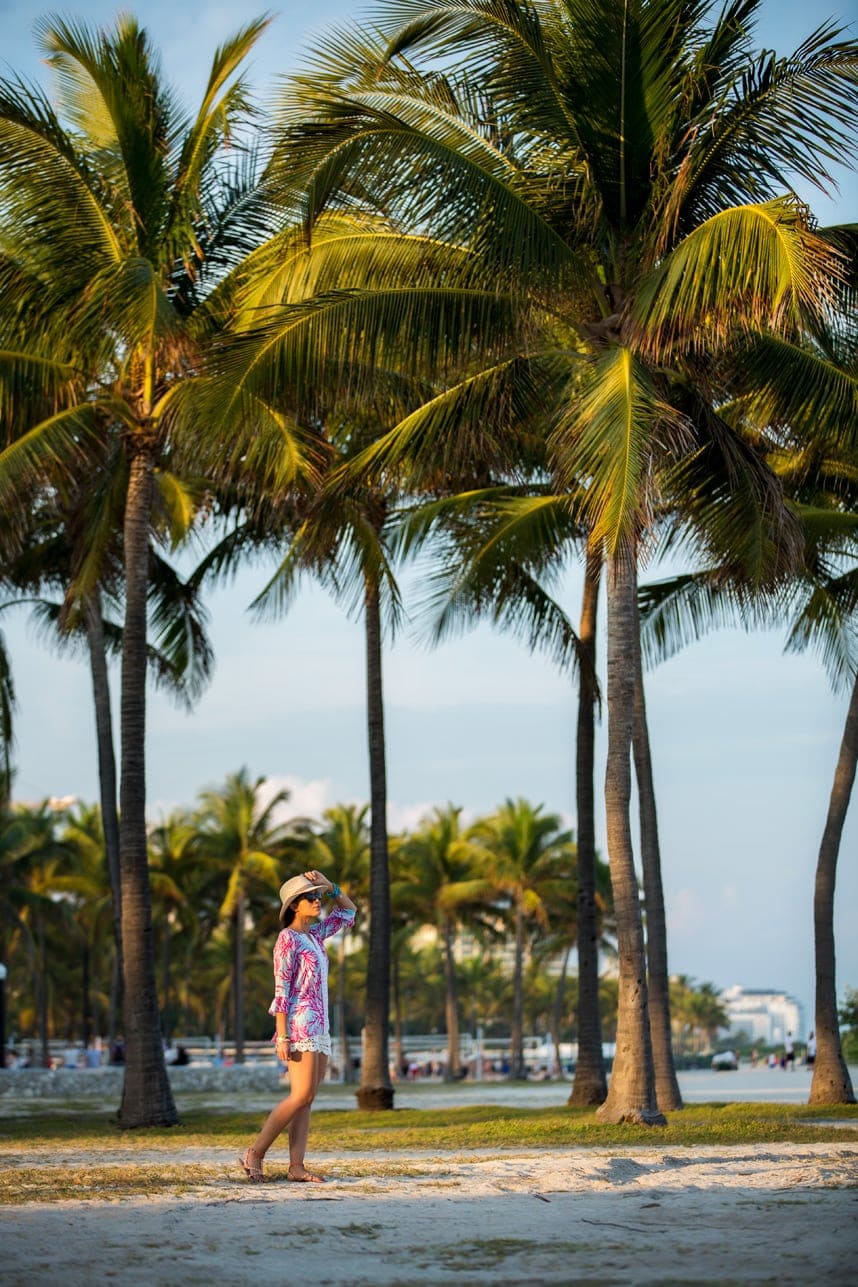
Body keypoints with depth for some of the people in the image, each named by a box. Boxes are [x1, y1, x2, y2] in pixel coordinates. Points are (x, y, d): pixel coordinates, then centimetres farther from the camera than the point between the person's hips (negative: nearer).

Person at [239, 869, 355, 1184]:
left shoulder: (313, 934, 16)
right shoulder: (287, 938, -7)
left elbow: (349, 912, 27)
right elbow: (281, 989, -12)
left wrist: (328, 885, 10)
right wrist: (282, 1036, -18)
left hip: (319, 1027, 8)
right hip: (299, 1025, -8)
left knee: (306, 1099, 1)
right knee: (301, 1096, -14)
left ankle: (296, 1167, -2)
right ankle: (255, 1153, -7)